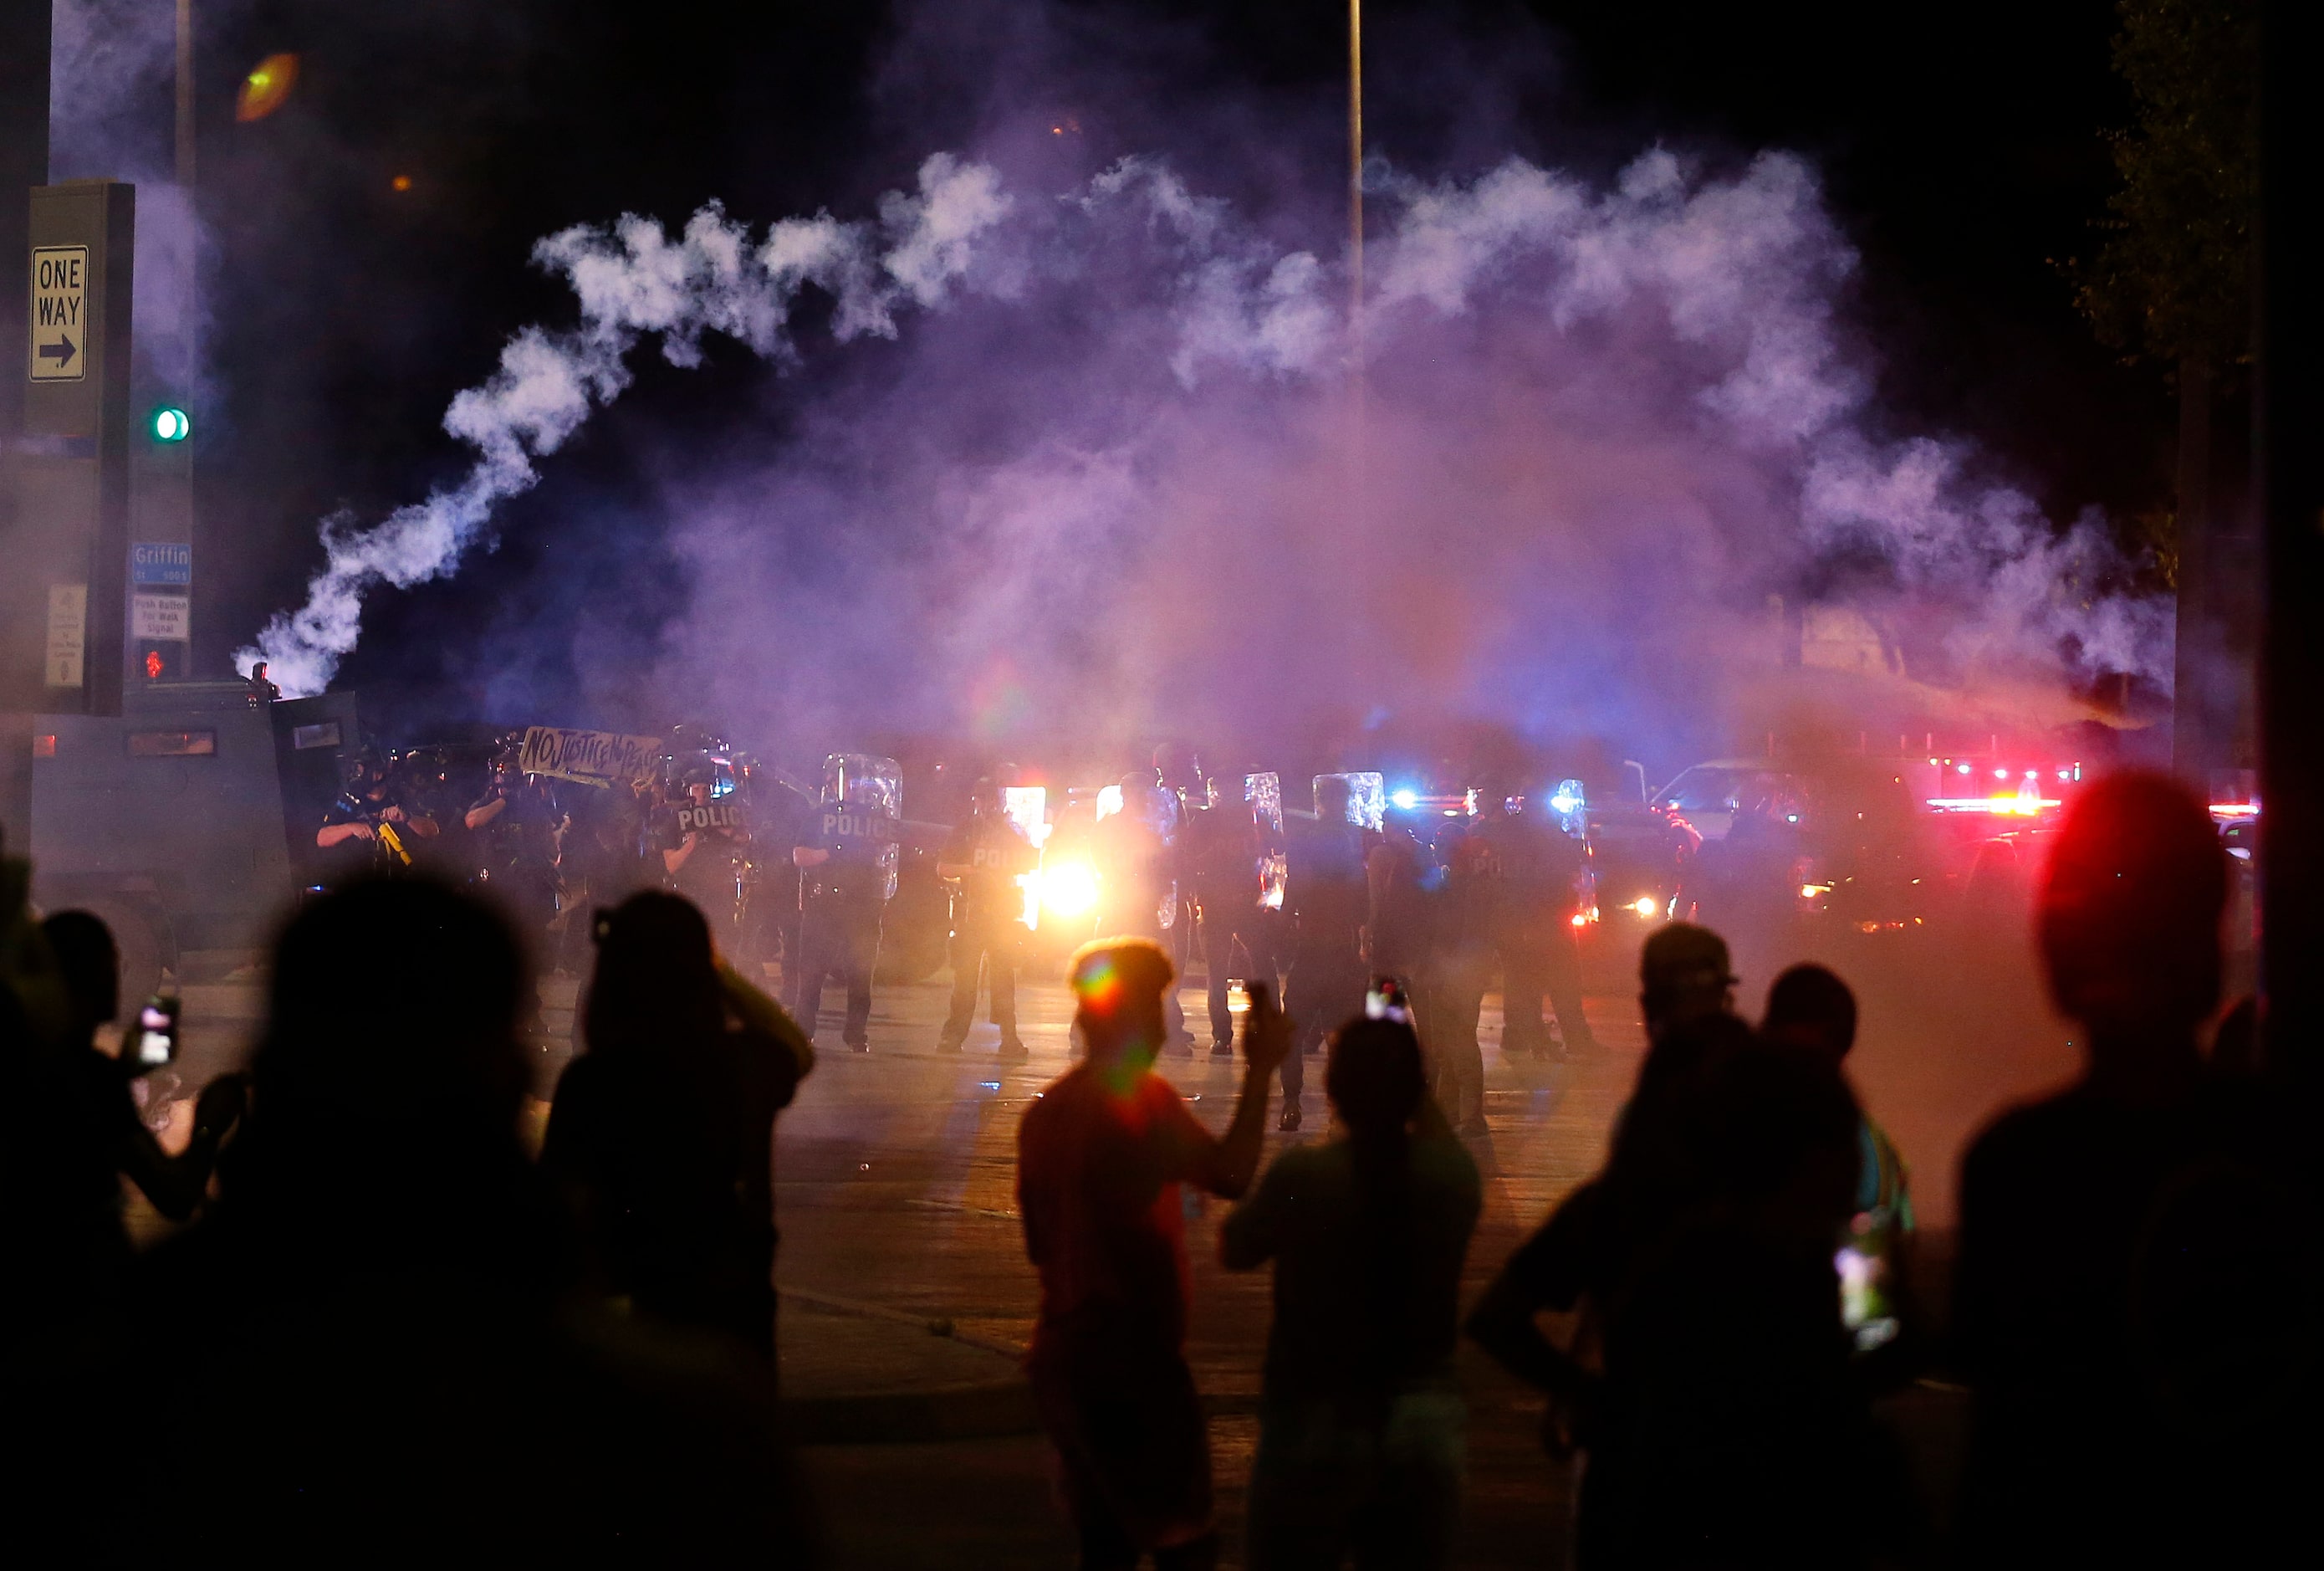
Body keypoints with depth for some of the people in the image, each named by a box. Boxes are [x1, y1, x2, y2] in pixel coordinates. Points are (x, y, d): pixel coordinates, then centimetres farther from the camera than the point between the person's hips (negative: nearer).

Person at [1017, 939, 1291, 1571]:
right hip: (1133, 1358, -8)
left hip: (1062, 1353, 8)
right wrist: (1259, 1072, -23)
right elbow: (1229, 1175, -28)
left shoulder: (1045, 1110, 11)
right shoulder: (1140, 1098, -15)